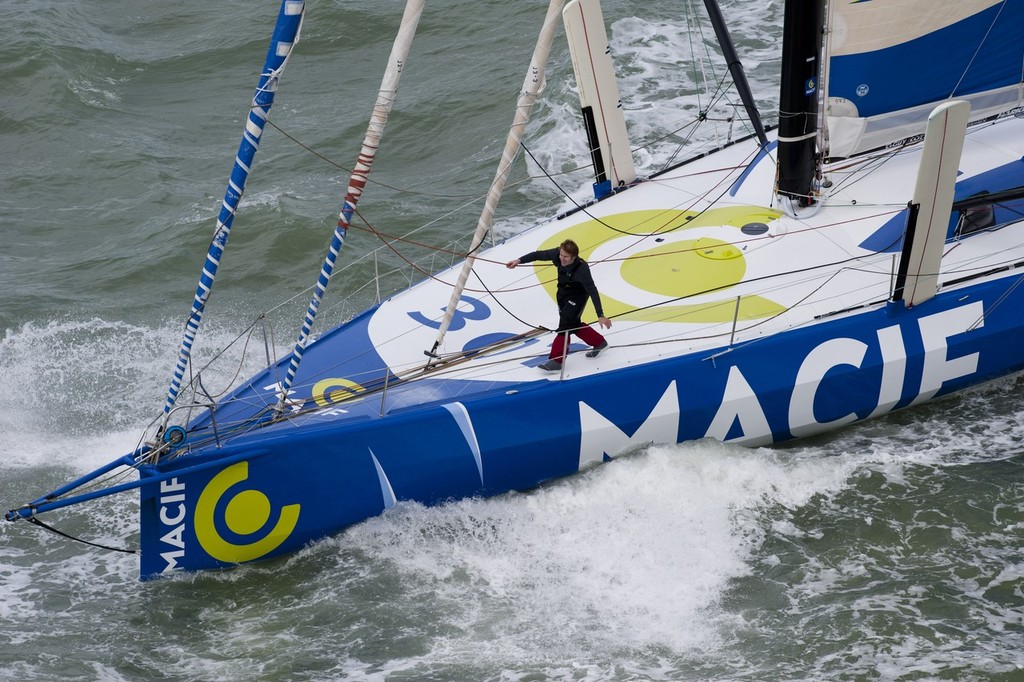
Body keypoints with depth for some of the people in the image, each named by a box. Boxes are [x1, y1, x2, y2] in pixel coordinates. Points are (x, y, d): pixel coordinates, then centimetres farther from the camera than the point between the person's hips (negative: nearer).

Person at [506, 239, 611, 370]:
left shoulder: (581, 269, -36)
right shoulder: (558, 254, -23)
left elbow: (593, 292, -35)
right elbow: (539, 255, -9)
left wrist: (600, 316, -35)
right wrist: (519, 260, -15)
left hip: (577, 296, -7)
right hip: (563, 294, 7)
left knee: (565, 324, -15)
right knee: (573, 324, 17)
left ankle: (556, 360, -12)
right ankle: (599, 342, 35)